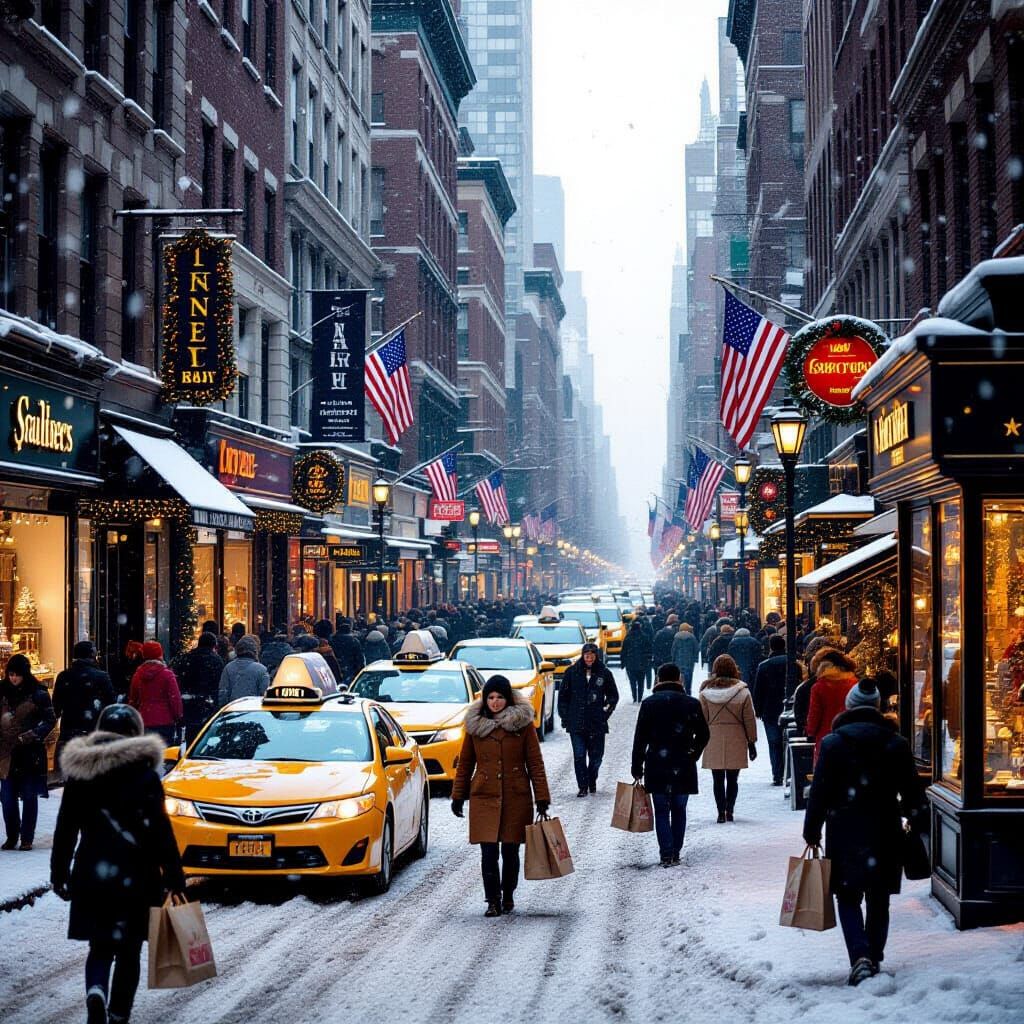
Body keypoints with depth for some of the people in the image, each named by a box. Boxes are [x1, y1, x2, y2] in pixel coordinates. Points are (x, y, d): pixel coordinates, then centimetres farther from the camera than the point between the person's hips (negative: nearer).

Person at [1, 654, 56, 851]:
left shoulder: (38, 693, -5)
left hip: (30, 752, -3)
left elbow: (50, 720, -3)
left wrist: (31, 736, -14)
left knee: (29, 797, 5)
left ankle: (27, 838, 14)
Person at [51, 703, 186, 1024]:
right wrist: (174, 878, -5)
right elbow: (161, 832, -10)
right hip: (135, 878, -2)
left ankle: (96, 993, -17)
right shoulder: (144, 775, -9)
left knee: (100, 948, 11)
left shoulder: (79, 773, 2)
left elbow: (65, 829, 6)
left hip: (91, 878, 2)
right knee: (128, 952, 11)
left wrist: (59, 873, 16)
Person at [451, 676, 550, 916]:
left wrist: (541, 797, -3)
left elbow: (535, 763, 1)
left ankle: (508, 897, 25)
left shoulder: (523, 723, 0)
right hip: (484, 797, 1)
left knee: (510, 851, 7)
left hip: (516, 798, -1)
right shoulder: (475, 724, 5)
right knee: (488, 852, -7)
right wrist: (458, 796, 11)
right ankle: (493, 902, -1)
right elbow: (465, 764, 13)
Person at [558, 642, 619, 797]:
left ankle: (592, 782, 30)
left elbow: (613, 695, 15)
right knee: (579, 755, -5)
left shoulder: (604, 674, 3)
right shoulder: (572, 672, 2)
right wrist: (564, 717, 2)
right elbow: (563, 696, 8)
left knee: (596, 755, 8)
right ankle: (583, 787, 3)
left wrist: (606, 711, 3)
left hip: (597, 722, 1)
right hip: (576, 723, -1)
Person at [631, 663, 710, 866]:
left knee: (661, 811, 3)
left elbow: (640, 738, -3)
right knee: (679, 811, 11)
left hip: (657, 766, -1)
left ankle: (666, 854, -5)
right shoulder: (692, 704, 1)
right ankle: (676, 852, 12)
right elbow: (703, 735, 7)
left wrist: (637, 767, 3)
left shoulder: (649, 703, -3)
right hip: (684, 768, 1)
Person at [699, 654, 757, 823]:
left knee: (718, 779, 7)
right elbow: (749, 720, 0)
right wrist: (752, 742, 9)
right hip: (736, 743, 0)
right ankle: (729, 810, 6)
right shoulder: (742, 692, -6)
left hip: (713, 742, 0)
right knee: (732, 779, 10)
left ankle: (721, 812, 3)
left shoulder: (705, 692, -4)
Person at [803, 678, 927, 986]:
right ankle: (874, 958, 16)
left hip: (845, 832, -2)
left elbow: (819, 791, -5)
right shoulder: (896, 743, 2)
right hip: (886, 833, 3)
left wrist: (811, 831, 2)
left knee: (848, 898, 3)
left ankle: (860, 957, -15)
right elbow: (912, 791, 5)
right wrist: (918, 826, 15)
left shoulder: (833, 743, -5)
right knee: (878, 900, 13)